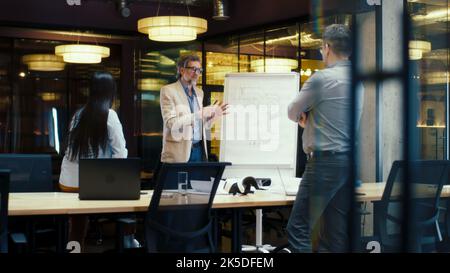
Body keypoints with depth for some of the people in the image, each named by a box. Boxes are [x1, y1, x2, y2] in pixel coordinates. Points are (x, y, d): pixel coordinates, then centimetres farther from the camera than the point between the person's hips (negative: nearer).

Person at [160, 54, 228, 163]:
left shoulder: (199, 92, 15)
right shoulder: (168, 90, -4)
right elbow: (171, 123, -16)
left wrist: (213, 115, 1)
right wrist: (200, 114, -20)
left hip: (199, 150, 5)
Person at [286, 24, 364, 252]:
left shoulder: (322, 78, -11)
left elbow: (292, 112, 2)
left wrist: (303, 118, 21)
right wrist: (312, 117, 12)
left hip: (325, 161, -8)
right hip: (349, 160, 8)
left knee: (298, 229, -5)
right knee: (337, 235, 9)